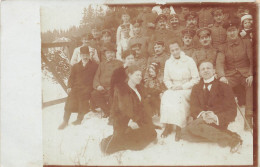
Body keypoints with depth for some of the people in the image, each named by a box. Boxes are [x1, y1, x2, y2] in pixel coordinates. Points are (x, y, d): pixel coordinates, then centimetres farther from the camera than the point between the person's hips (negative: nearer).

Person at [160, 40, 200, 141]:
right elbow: (166, 79, 16)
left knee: (178, 97, -35)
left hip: (186, 89, -3)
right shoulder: (168, 62, 12)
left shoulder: (189, 61, 0)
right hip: (173, 90, 3)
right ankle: (168, 126, -24)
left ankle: (179, 127, -30)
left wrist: (183, 86, -12)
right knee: (166, 97, -29)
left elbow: (196, 79, -2)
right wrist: (171, 86, -6)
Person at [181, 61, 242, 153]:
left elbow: (232, 111, -2)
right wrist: (202, 114, -21)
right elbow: (194, 107, 4)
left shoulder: (224, 87, 8)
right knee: (184, 134, -25)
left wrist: (216, 117, -23)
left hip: (218, 122, -5)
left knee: (194, 126, -33)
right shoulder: (196, 88, 20)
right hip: (200, 120, 5)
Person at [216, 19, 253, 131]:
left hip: (246, 73, -1)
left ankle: (249, 118, -30)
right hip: (231, 75, 1)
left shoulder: (247, 43, 11)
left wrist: (251, 75, -14)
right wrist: (222, 76, -19)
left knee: (251, 85, -34)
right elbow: (220, 62, 1)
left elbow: (252, 60, 4)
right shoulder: (224, 47, 14)